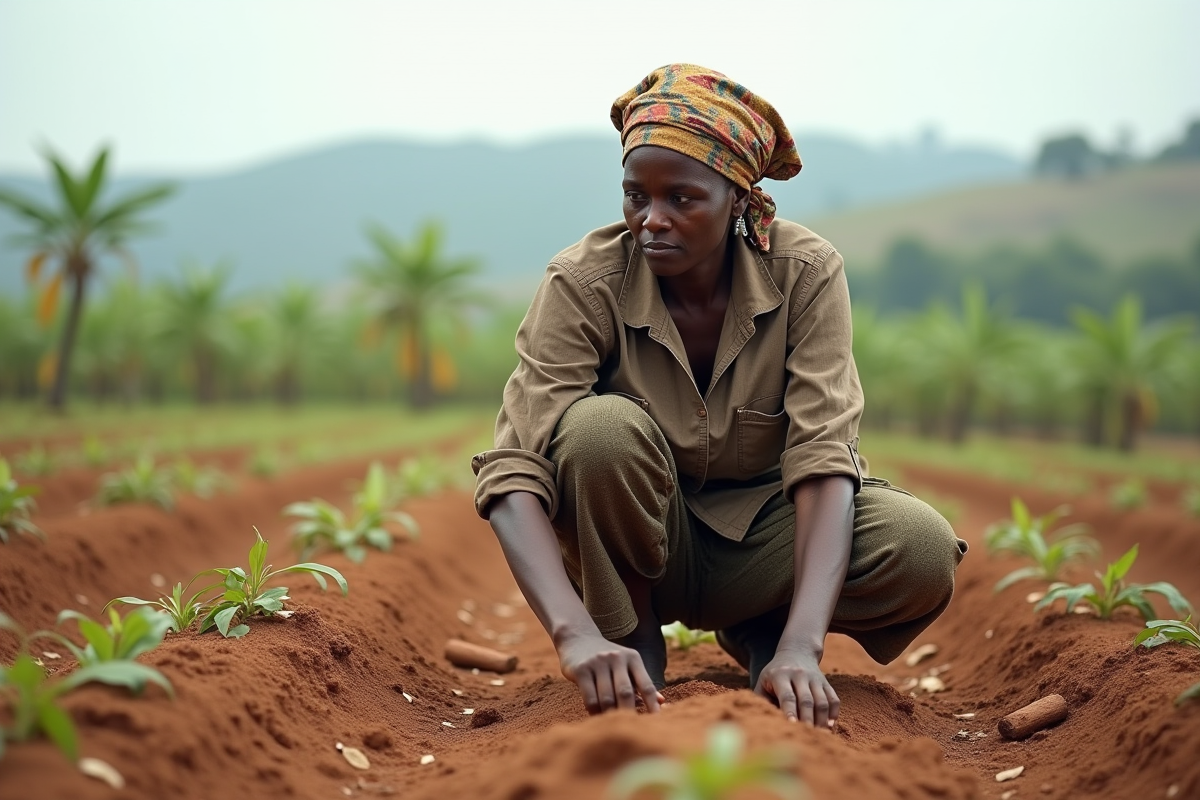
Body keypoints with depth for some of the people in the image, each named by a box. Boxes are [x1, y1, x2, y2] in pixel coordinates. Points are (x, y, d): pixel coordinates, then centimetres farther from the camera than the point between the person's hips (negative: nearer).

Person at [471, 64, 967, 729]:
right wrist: (576, 636, -47)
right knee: (599, 427, -34)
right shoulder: (584, 282, -21)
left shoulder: (805, 270, -18)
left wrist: (799, 646, -42)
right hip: (638, 537, -1)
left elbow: (822, 452, -27)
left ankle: (762, 632, 4)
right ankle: (634, 654, -10)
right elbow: (512, 472, -30)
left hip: (762, 530, 2)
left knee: (925, 549, -27)